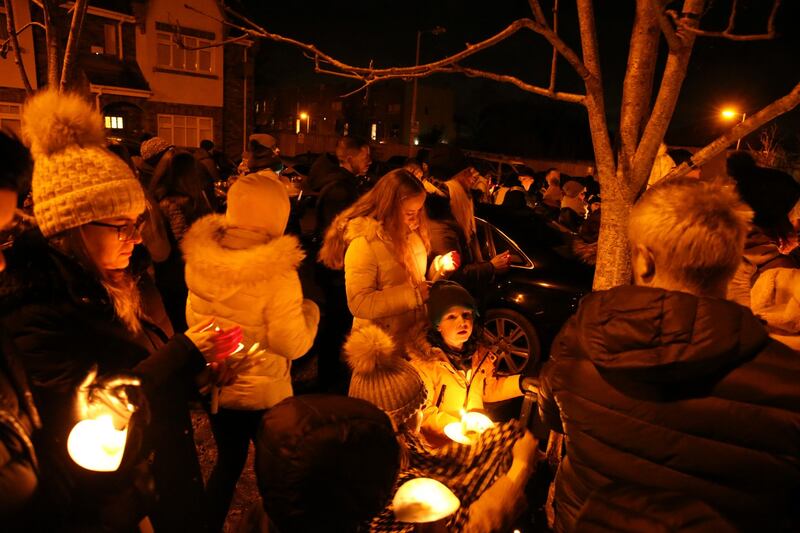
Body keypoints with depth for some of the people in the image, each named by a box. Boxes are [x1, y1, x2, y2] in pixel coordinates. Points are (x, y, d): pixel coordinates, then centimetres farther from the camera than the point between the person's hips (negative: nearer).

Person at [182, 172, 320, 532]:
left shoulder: (198, 260, -10)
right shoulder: (277, 272, -27)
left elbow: (194, 321, 4)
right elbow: (292, 345, -22)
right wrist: (310, 312, -6)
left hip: (217, 387, 5)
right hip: (264, 393, -5)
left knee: (228, 460, 25)